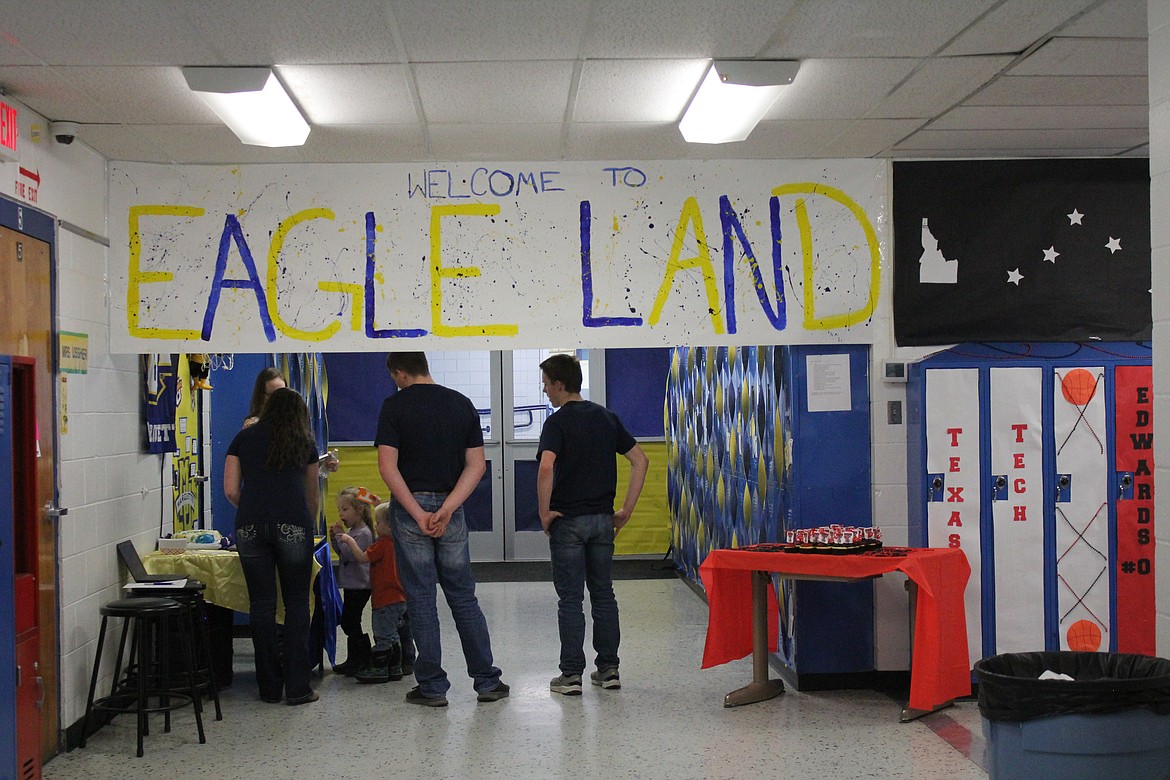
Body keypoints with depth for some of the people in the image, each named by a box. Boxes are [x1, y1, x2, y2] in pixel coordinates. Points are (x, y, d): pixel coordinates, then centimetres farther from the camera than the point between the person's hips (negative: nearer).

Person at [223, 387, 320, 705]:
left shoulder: (244, 438, 18)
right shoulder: (305, 443, 18)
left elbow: (231, 490, 12)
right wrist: (309, 525, 46)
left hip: (250, 527, 1)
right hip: (293, 525, -1)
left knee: (262, 605, 6)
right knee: (297, 603, 6)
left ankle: (270, 687, 14)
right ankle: (297, 687, 5)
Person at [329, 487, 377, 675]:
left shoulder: (363, 533, -16)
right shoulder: (351, 531, 14)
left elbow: (351, 555, -24)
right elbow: (341, 553, 20)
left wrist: (341, 536, -18)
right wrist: (334, 537, 5)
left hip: (359, 586, -10)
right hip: (351, 585, 10)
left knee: (349, 622, -7)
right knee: (350, 623, 14)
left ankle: (357, 661, 0)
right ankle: (355, 660, 22)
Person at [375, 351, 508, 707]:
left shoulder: (394, 406, -6)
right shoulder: (462, 404, 6)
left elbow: (388, 466, -14)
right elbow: (476, 465, -1)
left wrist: (418, 514, -15)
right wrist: (447, 509, -10)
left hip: (409, 507, -3)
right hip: (450, 509, 3)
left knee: (421, 598, 4)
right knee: (464, 597, 12)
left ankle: (432, 686, 8)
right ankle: (487, 681, 14)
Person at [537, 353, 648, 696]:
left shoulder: (557, 422, -11)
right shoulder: (607, 417, 8)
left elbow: (546, 468, -27)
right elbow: (640, 460, 7)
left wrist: (544, 513, -15)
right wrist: (626, 509, 7)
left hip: (568, 521, -5)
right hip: (602, 519, 5)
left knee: (570, 599, 1)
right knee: (603, 595, 12)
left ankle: (571, 674, 4)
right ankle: (608, 668, 16)